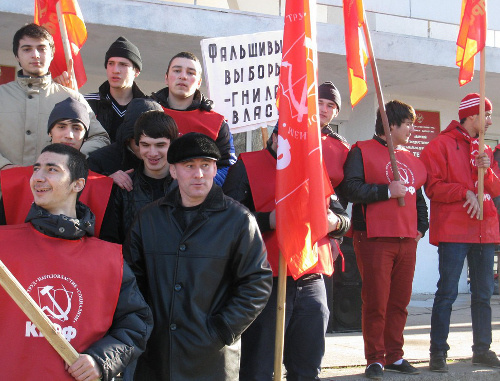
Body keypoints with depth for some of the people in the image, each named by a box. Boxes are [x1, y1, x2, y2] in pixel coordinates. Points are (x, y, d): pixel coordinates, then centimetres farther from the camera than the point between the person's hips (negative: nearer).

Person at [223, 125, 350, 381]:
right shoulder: (247, 166, 2)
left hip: (312, 283, 5)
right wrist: (269, 220, -20)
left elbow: (341, 215, 22)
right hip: (266, 283, -5)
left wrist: (335, 222, 0)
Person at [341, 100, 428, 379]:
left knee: (400, 301, 9)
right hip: (374, 239, -6)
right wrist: (387, 191, -15)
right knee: (376, 302, -4)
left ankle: (394, 356, 20)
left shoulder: (410, 159, 19)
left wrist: (421, 227, 16)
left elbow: (419, 196, 28)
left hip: (407, 241, 7)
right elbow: (351, 189, -15)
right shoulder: (362, 151, -2)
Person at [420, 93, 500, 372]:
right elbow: (433, 187, -9)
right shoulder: (441, 145, -2)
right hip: (454, 231, -7)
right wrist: (465, 192, -17)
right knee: (448, 292, -7)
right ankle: (438, 352, -1)